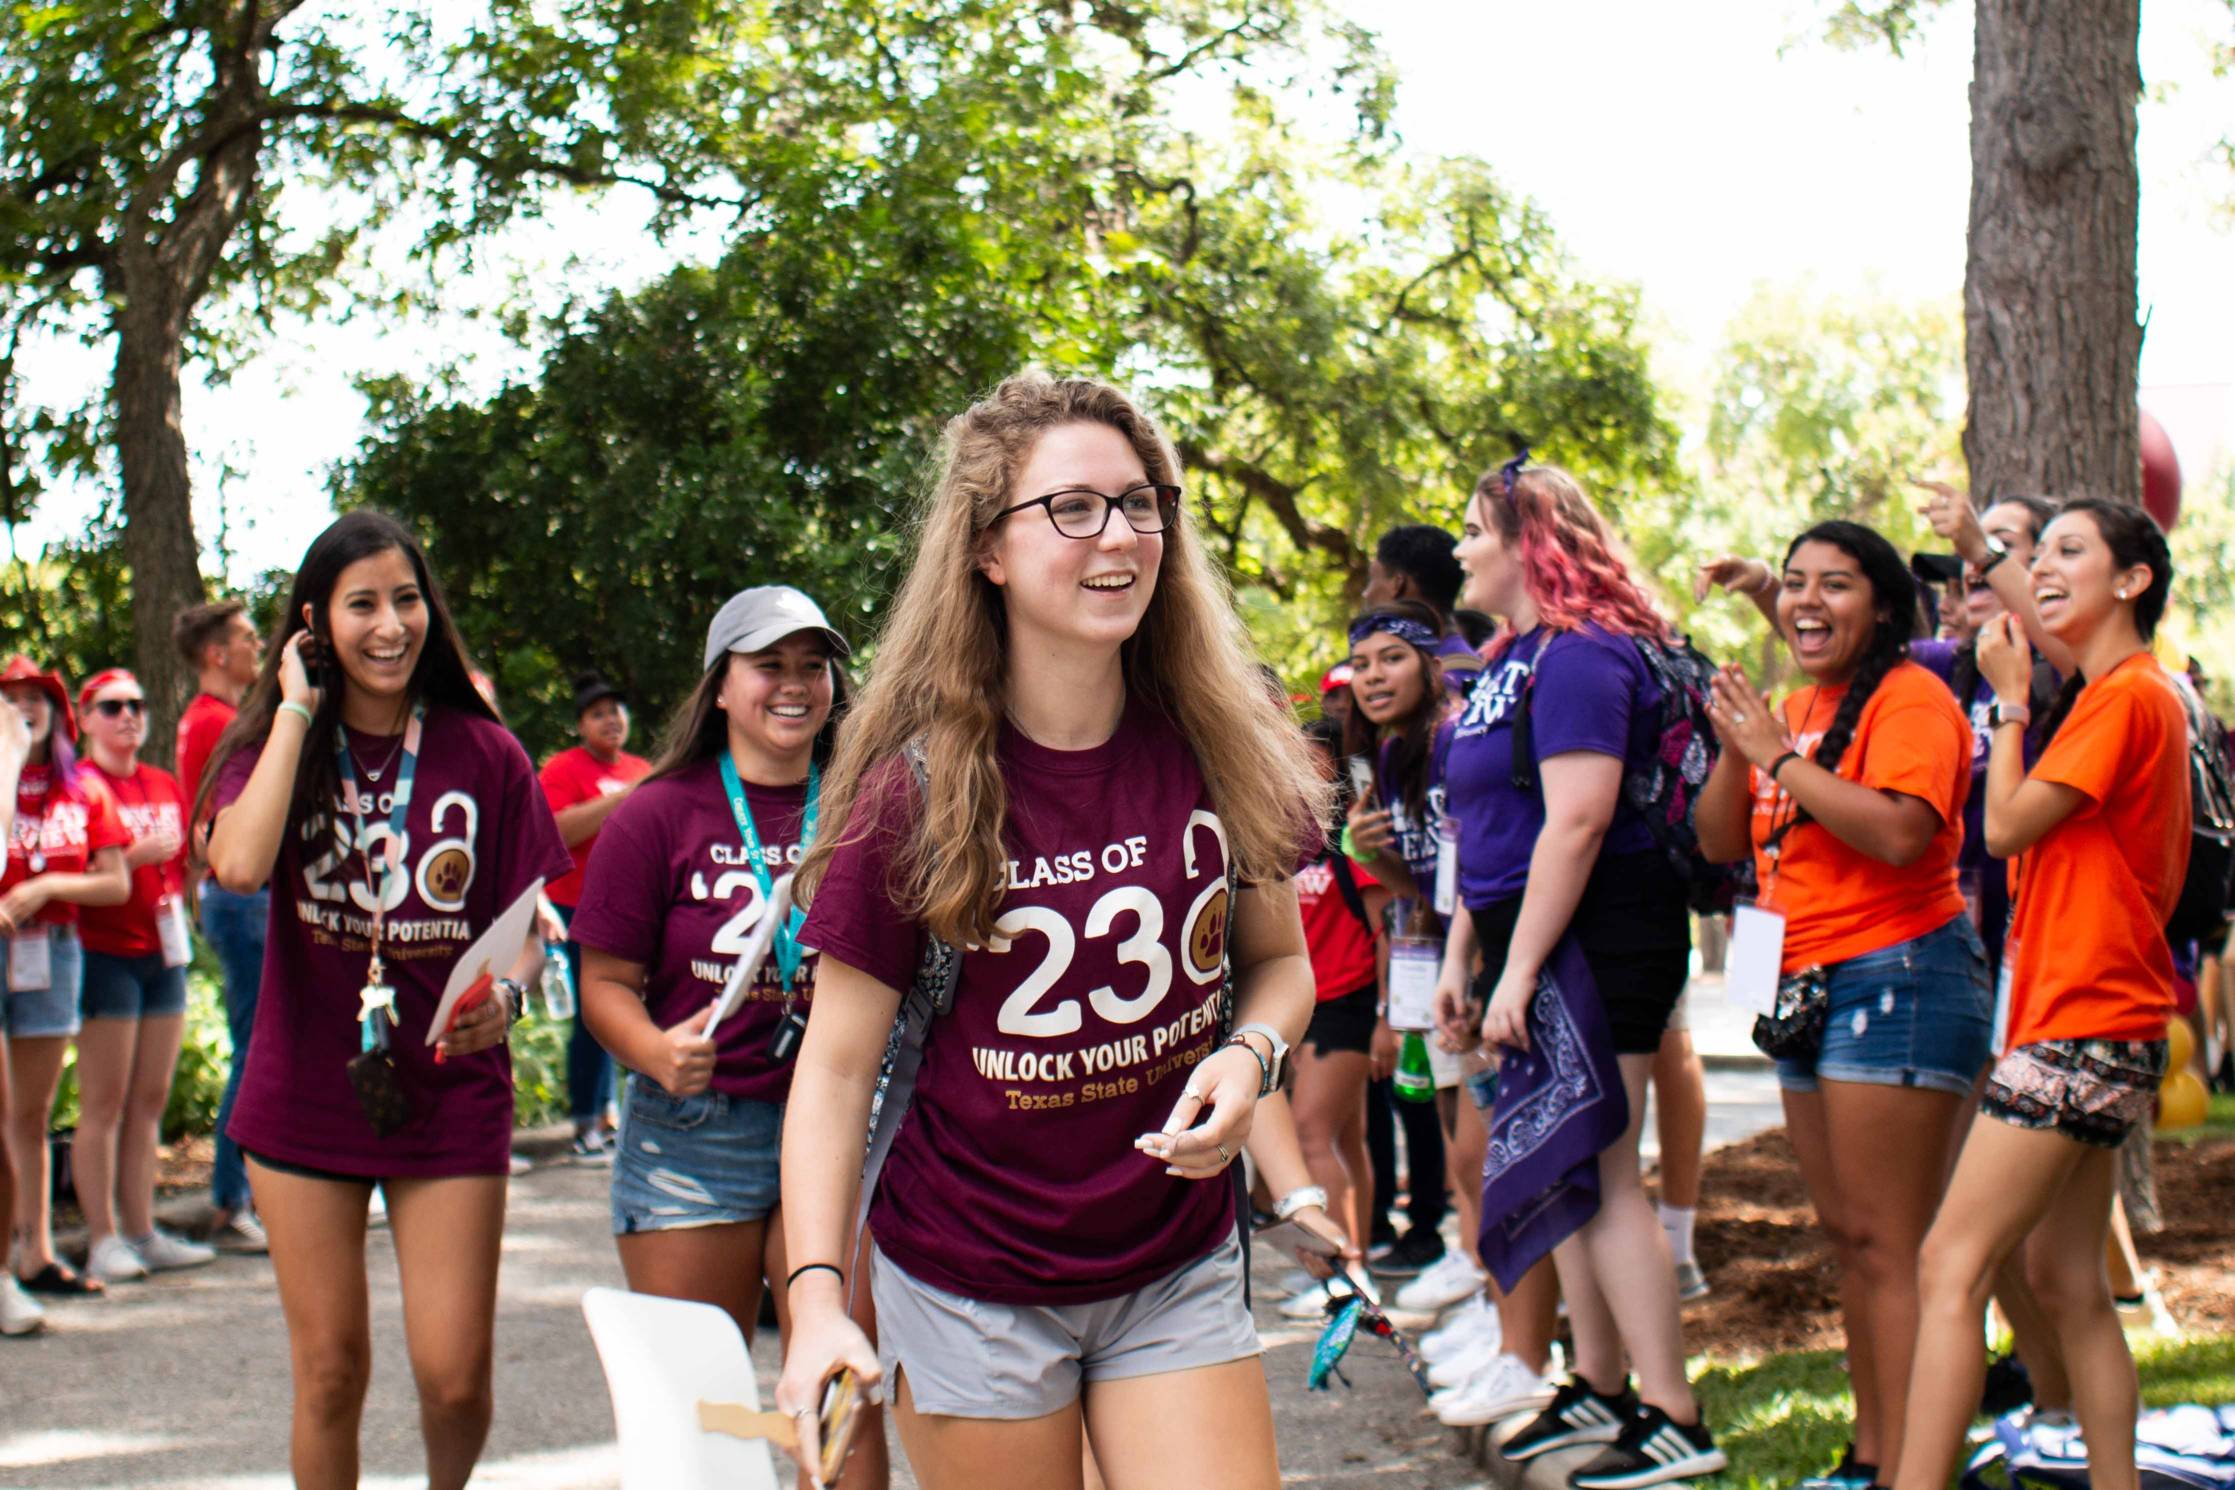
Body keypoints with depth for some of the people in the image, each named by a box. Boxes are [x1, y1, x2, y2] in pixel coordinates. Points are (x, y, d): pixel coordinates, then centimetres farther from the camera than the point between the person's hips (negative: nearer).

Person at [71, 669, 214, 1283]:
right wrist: (136, 857, -20)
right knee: (105, 1103, -5)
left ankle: (142, 1232, 14)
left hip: (165, 952, 7)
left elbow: (190, 866, 23)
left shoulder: (166, 787, 15)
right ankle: (103, 1239, -1)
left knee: (150, 1099, 9)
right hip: (106, 953, -7)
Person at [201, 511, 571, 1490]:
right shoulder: (274, 745, 1)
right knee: (330, 1371, 4)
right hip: (306, 1095, 1)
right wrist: (298, 708, -13)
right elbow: (241, 862, -20)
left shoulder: (483, 755, 1)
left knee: (455, 1375, -4)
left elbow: (527, 925, 5)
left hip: (453, 1100, 0)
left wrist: (508, 991, -18)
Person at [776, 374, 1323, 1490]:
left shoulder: (1220, 754, -4)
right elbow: (838, 1061, -9)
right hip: (972, 1286, -2)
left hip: (1177, 1270, 3)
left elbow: (1279, 960, 10)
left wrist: (1250, 1057, -13)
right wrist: (816, 1297, -18)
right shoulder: (918, 789, -13)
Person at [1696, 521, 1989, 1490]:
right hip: (1809, 991, 9)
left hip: (1896, 981, -9)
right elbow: (1720, 843, 14)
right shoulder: (1796, 712, 16)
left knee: (1889, 1246, -11)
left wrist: (1780, 756, -17)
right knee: (1847, 1236, 13)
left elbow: (1899, 831, -25)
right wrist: (1736, 748, -3)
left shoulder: (1908, 698, -10)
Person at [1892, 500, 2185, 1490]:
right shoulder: (2124, 695, 19)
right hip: (2095, 1025, 10)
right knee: (2066, 1282, 11)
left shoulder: (2128, 695, -12)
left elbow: (2006, 825, -13)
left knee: (1953, 1265, -15)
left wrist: (2009, 697, -2)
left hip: (2082, 1026, -10)